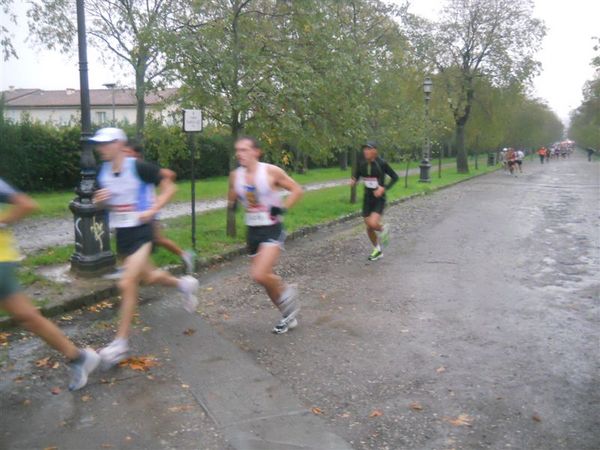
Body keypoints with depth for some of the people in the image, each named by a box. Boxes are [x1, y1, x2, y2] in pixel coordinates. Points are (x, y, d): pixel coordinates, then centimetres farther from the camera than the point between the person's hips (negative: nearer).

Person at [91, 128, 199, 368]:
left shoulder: (139, 167, -15)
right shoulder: (102, 172, 3)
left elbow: (169, 187, -8)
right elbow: (102, 203, 16)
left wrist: (152, 210, -19)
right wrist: (100, 201, -8)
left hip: (141, 232, -7)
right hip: (121, 234, 7)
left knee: (127, 283, -15)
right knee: (148, 277, 20)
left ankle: (120, 343, -3)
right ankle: (184, 284, 49)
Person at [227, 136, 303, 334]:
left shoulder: (271, 171, -12)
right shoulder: (235, 175, 1)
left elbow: (297, 190, -5)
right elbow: (232, 197, 18)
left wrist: (283, 208, -17)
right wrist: (232, 203, -5)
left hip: (272, 230, -6)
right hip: (253, 231, 6)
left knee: (259, 275, -23)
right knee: (264, 277, 13)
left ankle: (285, 292, 9)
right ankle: (288, 316, 32)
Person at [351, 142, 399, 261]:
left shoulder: (382, 164, -14)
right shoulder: (362, 164, -1)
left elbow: (395, 177, -6)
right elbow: (356, 176, 12)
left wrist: (384, 188, -18)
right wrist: (353, 181, -12)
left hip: (379, 198, -5)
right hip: (367, 198, 5)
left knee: (373, 224, -24)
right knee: (369, 227, 9)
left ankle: (383, 230, 14)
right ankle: (377, 250, 31)